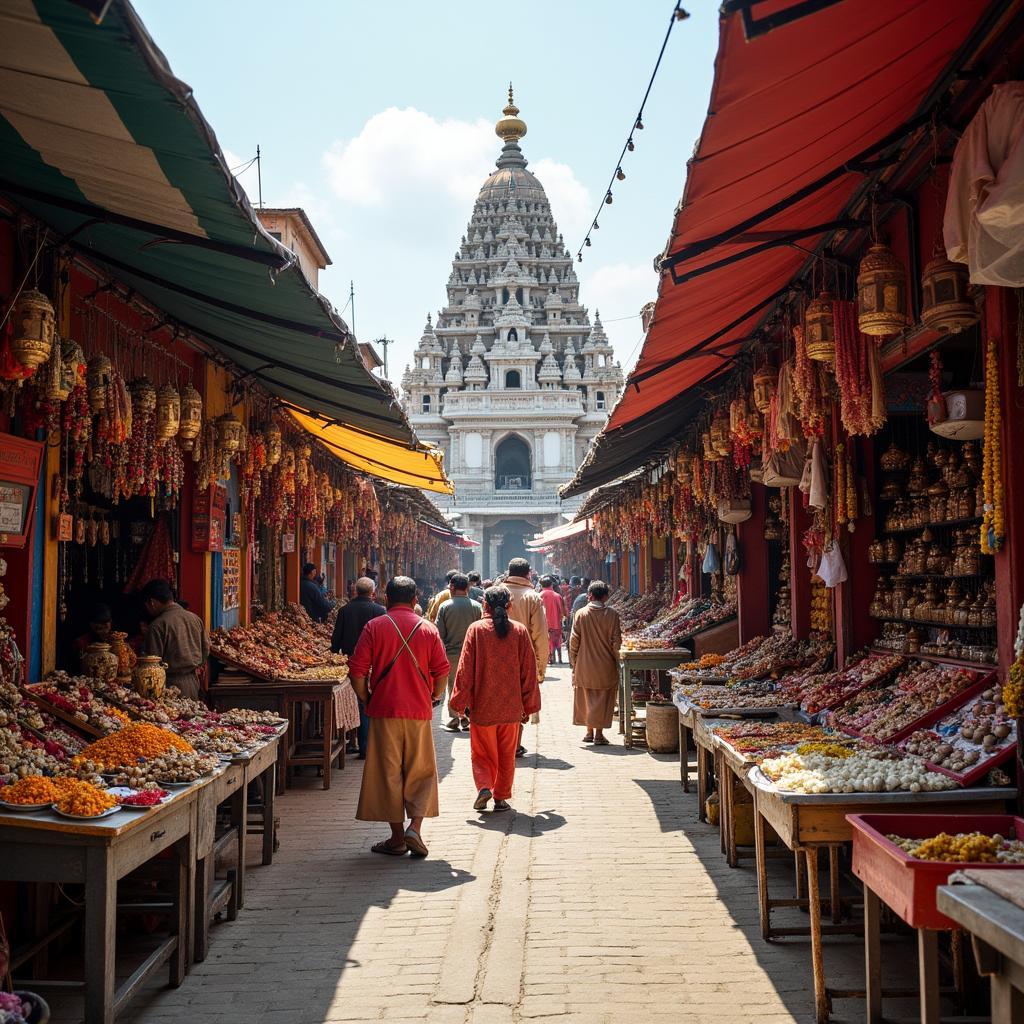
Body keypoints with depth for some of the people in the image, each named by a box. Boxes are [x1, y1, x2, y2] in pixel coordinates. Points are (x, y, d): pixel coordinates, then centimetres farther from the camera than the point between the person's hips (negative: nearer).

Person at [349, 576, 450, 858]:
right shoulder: (428, 629, 2)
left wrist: (366, 699, 9)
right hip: (419, 712, 1)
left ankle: (397, 838, 10)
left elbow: (357, 670, -6)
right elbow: (442, 671, 1)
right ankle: (415, 827, -3)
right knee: (420, 772, 11)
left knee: (388, 773, 6)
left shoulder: (374, 627, -2)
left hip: (384, 710, -1)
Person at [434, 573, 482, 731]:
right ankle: (467, 718, 14)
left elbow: (439, 633, -4)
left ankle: (455, 719, 12)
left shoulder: (445, 606, -6)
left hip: (451, 653, -1)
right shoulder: (477, 606, -4)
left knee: (453, 686, 10)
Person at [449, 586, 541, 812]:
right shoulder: (520, 631, -2)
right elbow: (529, 671, 1)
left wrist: (458, 703, 1)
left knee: (481, 753, 12)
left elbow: (465, 669, -7)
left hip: (482, 706, -1)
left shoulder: (476, 629, -7)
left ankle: (484, 786, -8)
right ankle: (501, 797, 15)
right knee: (507, 755, 13)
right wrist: (529, 706, 10)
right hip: (512, 707, 2)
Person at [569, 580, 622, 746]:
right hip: (605, 666, -1)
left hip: (584, 665, 1)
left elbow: (574, 640, -3)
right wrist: (616, 661, 7)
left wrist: (573, 661, 7)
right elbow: (616, 641, -5)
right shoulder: (612, 614, -7)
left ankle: (589, 732, 20)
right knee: (602, 699, 8)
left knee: (585, 699, 14)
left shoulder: (580, 614, -6)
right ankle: (599, 734, 7)